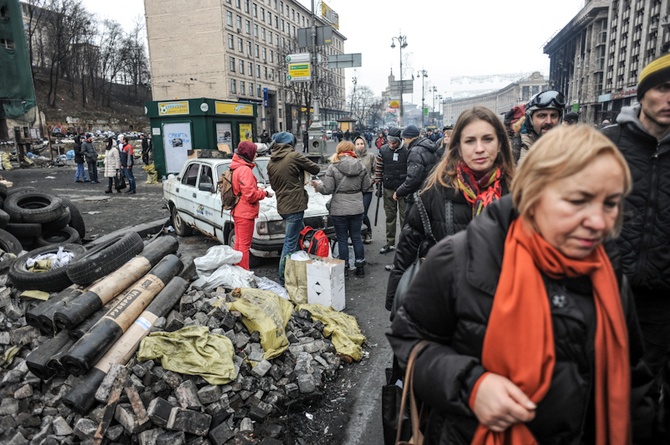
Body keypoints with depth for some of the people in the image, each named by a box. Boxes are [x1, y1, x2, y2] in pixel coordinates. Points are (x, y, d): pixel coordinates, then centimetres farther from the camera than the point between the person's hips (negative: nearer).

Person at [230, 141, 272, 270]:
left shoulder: (237, 168, 12)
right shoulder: (245, 169, -18)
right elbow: (250, 194, -23)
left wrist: (258, 190, 7)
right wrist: (264, 193, -9)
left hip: (238, 211, 10)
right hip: (245, 213, -10)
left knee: (239, 243, 18)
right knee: (244, 245, -3)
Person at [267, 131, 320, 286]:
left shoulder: (271, 162, 8)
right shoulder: (294, 156, -11)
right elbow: (316, 169, -3)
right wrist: (302, 167, 16)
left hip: (282, 206, 8)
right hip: (294, 205, -8)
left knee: (302, 233, 23)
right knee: (290, 243, -3)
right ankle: (283, 279, 2)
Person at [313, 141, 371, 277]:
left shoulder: (333, 167, -11)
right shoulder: (360, 166, -1)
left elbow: (327, 189, -12)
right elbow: (366, 186, 5)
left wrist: (317, 185, 7)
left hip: (339, 210, -3)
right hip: (357, 208, 4)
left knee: (342, 239, 7)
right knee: (356, 237, 14)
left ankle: (344, 267, 14)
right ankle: (360, 267, 23)